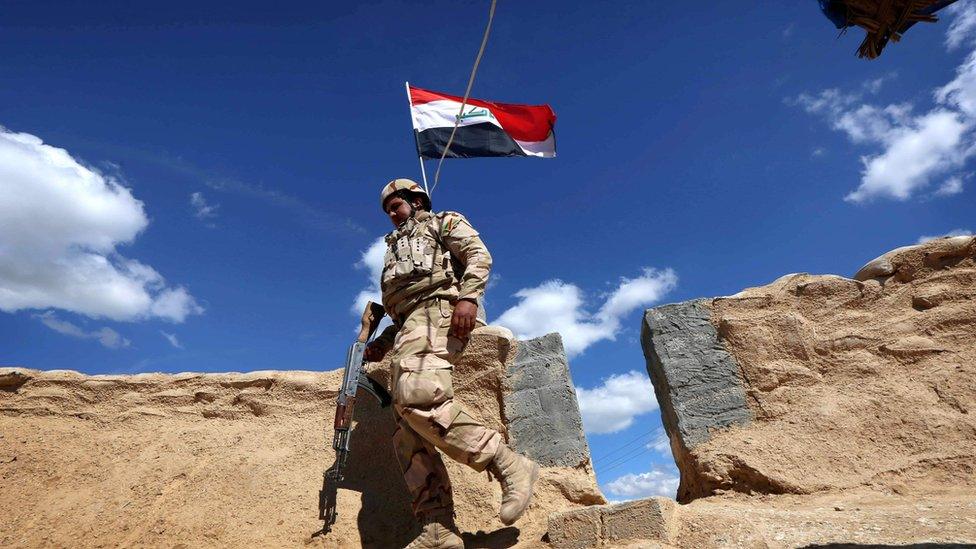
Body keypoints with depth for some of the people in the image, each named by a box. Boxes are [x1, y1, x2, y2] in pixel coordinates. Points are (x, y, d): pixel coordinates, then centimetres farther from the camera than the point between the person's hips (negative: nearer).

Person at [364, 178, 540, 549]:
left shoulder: (444, 222, 19)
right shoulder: (398, 247, 39)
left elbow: (479, 255, -1)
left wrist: (467, 296, -19)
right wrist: (381, 343, 20)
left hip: (438, 310, -8)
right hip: (408, 328, 8)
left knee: (419, 398, -32)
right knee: (406, 427, -8)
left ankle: (510, 466, -26)